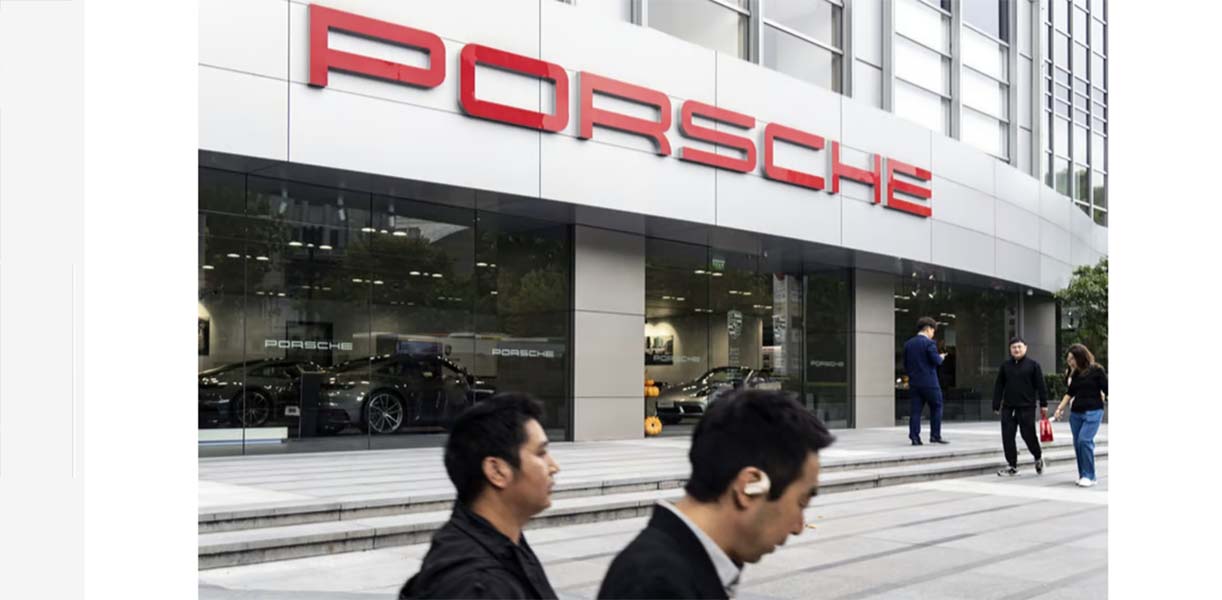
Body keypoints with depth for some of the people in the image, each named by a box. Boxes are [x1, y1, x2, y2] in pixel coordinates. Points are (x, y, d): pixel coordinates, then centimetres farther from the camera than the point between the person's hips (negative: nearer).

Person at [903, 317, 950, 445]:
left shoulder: (908, 344, 10)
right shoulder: (929, 343, -9)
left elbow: (905, 365, 11)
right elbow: (936, 360, -14)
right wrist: (941, 357, 5)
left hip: (914, 383, 5)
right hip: (929, 382, -5)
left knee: (915, 410, 4)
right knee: (936, 407, 7)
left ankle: (914, 437, 0)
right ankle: (935, 436, 5)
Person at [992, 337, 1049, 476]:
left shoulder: (1033, 364, 0)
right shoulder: (1005, 366, 9)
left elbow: (1041, 385, -2)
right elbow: (998, 387, 11)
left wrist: (1043, 404, -5)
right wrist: (996, 406, 7)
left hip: (1027, 408, -4)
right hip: (1008, 408, 4)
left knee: (1028, 435, -1)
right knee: (1007, 437, 0)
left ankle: (1038, 457, 27)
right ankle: (1012, 466, 10)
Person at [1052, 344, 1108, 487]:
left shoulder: (1096, 370, -5)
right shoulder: (1074, 373, 12)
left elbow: (1106, 390, -3)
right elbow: (1070, 393, 19)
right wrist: (1060, 408, 11)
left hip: (1093, 412, -6)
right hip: (1076, 412, 6)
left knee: (1085, 440, -17)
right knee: (1078, 443, 5)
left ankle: (1089, 476, -10)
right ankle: (1083, 475, 13)